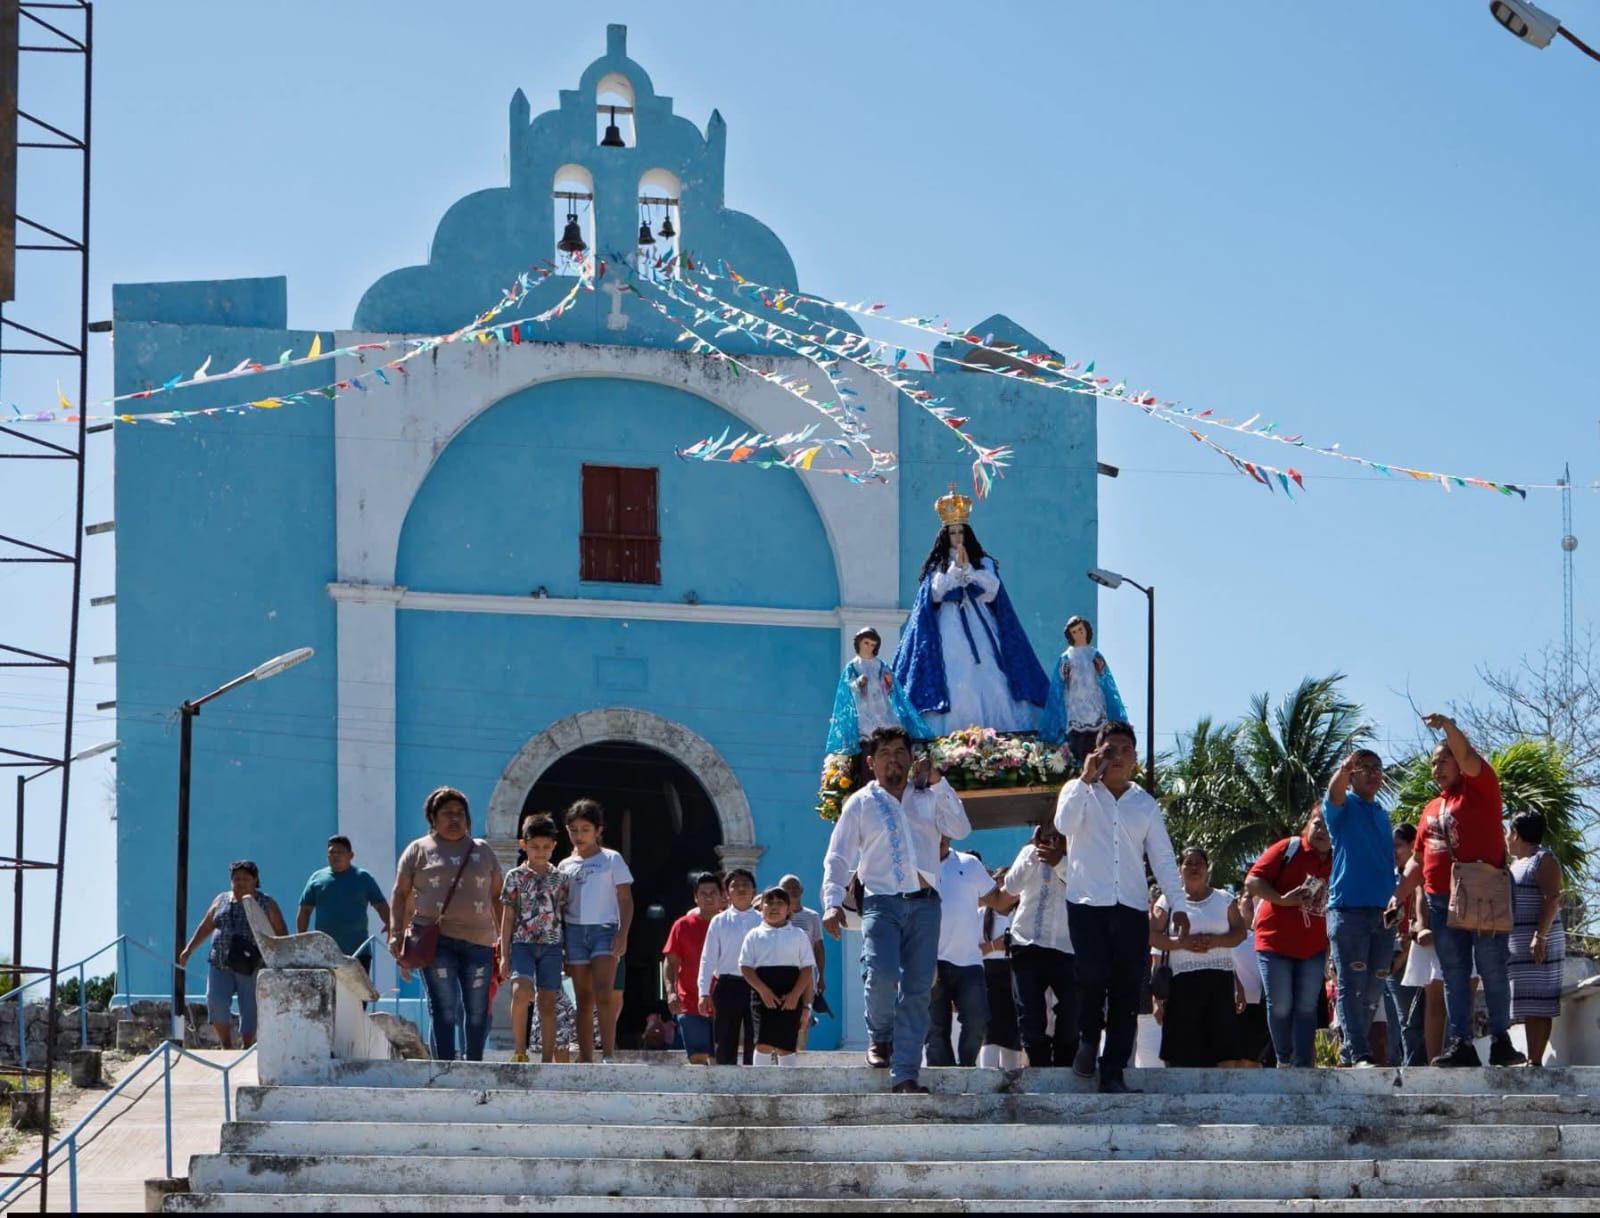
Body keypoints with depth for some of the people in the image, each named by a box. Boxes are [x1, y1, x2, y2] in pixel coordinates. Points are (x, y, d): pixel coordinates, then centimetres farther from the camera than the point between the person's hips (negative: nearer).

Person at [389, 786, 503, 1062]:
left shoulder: (482, 850, 18)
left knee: (477, 1011, 3)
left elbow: (496, 897, 18)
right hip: (436, 941, -3)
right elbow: (400, 895, 6)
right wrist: (396, 934, -5)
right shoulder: (418, 850, 9)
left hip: (478, 941, 3)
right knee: (444, 1009, -9)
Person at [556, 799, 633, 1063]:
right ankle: (585, 1057, 4)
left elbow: (625, 900, 2)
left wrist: (622, 933, -11)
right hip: (574, 931, 4)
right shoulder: (566, 865, 14)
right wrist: (560, 950, 11)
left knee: (603, 993, -18)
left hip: (604, 929, -4)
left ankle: (609, 1054, -21)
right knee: (583, 999, 3)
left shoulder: (611, 860, 5)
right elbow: (561, 906, 15)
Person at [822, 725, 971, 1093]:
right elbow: (837, 858, 7)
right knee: (882, 974, -22)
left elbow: (960, 829, -2)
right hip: (882, 901, -2)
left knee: (917, 990, -3)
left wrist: (937, 783, -3)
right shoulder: (860, 804, 10)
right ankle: (880, 1037, 8)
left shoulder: (929, 797, 14)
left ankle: (905, 1074, -1)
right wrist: (833, 903, -7)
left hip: (924, 902, 2)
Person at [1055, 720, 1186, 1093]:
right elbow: (1065, 825, -12)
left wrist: (1177, 904, 4)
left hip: (1131, 908, 3)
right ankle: (1087, 1039, 7)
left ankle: (1113, 1072, 2)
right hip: (1087, 903, -3)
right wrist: (1086, 778, -10)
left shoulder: (1145, 804, 16)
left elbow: (1162, 857, 14)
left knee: (1126, 990, -2)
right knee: (1092, 975, -20)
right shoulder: (1079, 792, 9)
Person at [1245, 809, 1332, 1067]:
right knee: (1280, 1006, -4)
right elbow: (1252, 882, -7)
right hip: (1275, 940, -3)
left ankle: (1303, 1064, 0)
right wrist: (1282, 899, -18)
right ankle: (1284, 1059, 13)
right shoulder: (1288, 849, -3)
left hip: (1313, 947, 3)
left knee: (1306, 1007, -1)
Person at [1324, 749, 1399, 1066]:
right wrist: (1345, 769, -43)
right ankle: (1358, 1053, -18)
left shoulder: (1383, 814, 20)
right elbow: (1335, 790, -21)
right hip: (1348, 907, -6)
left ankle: (1349, 1049, 17)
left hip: (1383, 911, 6)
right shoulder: (1344, 806, 3)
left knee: (1373, 989, 8)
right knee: (1351, 984, -11)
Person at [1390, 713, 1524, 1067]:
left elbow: (1468, 758, -17)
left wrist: (1447, 726, -28)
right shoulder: (1431, 810, 20)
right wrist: (1398, 895, 15)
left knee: (1492, 971, -3)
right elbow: (1418, 861, 23)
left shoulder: (1479, 789, 3)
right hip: (1442, 901, 6)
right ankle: (1461, 1045, 1)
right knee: (1454, 975, 2)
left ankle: (1501, 1041, 1)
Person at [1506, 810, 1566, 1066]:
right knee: (1529, 1007, 5)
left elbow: (1552, 899, -16)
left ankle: (1535, 1062, -17)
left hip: (1537, 946, -9)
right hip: (1517, 946, 9)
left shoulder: (1543, 859, -6)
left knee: (1535, 1006, -12)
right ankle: (1532, 1061, 4)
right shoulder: (1516, 864, 22)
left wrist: (1540, 936, -24)